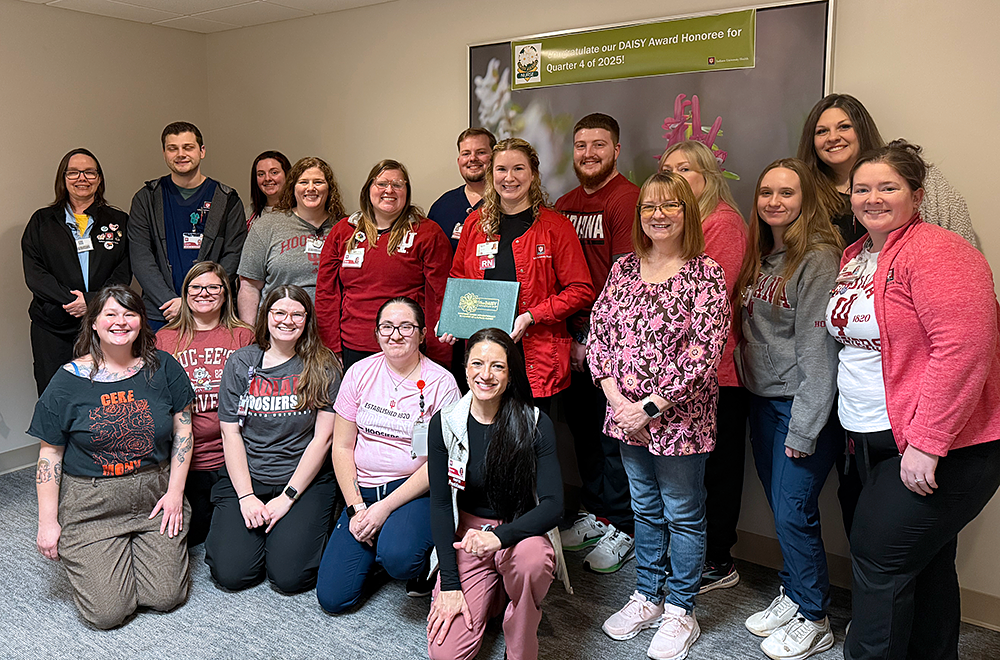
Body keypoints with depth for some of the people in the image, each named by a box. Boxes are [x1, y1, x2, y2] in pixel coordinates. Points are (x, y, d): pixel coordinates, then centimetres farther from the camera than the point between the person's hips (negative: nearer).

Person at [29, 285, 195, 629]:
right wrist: (47, 521, -3)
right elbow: (50, 452, -1)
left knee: (166, 596, -1)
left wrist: (175, 491, -2)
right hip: (91, 506, -2)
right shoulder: (70, 380, -5)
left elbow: (183, 430, 4)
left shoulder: (162, 368, 0)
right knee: (107, 612, -5)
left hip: (155, 496, 2)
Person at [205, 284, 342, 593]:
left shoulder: (323, 367, -2)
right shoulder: (240, 363, 3)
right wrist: (246, 496, -8)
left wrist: (287, 497, -10)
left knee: (290, 576, -16)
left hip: (304, 479, -2)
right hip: (246, 476, 2)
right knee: (231, 573, -12)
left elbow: (323, 437, -6)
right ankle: (257, 526, 17)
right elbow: (230, 433, 1)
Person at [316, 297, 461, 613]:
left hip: (416, 491, -3)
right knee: (332, 597, -7)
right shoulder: (360, 373, 3)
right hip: (362, 489, 4)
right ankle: (375, 548, 22)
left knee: (398, 557, -33)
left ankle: (424, 563, 3)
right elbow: (342, 447, 3)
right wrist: (357, 509, -7)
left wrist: (384, 508, -17)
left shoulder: (441, 382, -7)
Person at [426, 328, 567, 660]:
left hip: (522, 533, -1)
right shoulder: (445, 423, -7)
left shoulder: (535, 424, -11)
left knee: (531, 558, -38)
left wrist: (501, 536, -33)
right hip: (466, 536, 2)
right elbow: (439, 504, -4)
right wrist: (449, 584, -10)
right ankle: (490, 596, 20)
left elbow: (553, 504, -15)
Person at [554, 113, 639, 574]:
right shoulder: (564, 206, 14)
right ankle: (595, 513, 31)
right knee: (582, 427, 15)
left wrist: (593, 340, -14)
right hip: (575, 339, 7)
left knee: (614, 432, 1)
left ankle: (621, 528, 16)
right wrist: (571, 336, 8)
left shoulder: (628, 199, -9)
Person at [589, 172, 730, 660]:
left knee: (683, 515, 11)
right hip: (627, 417, 5)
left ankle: (680, 612, 28)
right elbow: (598, 334, 3)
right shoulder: (623, 268, 5)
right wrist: (617, 398, -8)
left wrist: (651, 407, -18)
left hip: (679, 417, -5)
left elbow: (703, 353, -17)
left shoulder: (706, 275, -11)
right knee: (645, 509, 19)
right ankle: (646, 598, 36)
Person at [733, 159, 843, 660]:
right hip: (761, 401, 7)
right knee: (780, 506, 15)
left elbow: (819, 350, -16)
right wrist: (748, 387, 9)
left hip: (803, 405, -7)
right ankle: (791, 595, 32)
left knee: (794, 510, 0)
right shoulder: (761, 257, 11)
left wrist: (804, 428, -16)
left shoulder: (818, 257, -14)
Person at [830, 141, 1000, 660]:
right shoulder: (854, 257, 11)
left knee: (878, 558, -3)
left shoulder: (936, 253, -16)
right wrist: (857, 428, 14)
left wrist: (926, 442, -25)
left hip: (941, 447, -8)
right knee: (925, 564, 20)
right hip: (877, 441, 8)